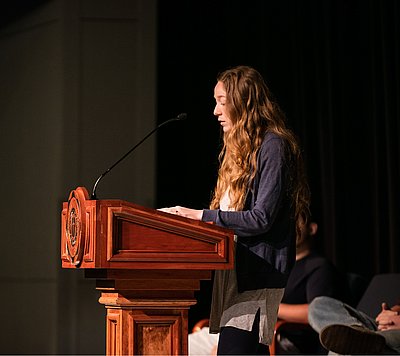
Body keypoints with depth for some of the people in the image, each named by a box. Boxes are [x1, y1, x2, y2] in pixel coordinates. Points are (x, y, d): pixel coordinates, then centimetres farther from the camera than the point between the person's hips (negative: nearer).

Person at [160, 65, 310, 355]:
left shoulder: (273, 146, -8)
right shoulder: (241, 148, 21)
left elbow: (261, 218, -16)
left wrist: (201, 216, -13)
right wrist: (186, 215, 9)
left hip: (258, 272, -9)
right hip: (236, 269, 9)